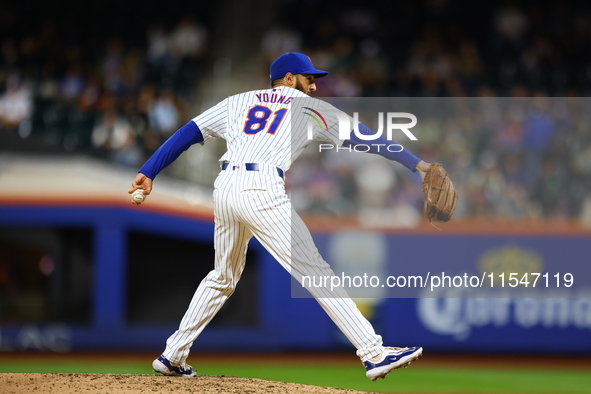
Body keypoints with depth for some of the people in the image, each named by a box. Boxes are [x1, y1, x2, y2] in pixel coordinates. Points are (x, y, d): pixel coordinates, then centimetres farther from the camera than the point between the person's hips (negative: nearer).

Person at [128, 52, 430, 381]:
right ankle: (374, 354, -15)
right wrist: (416, 164, 15)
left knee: (223, 277, 24)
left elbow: (188, 133, 19)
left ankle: (172, 356, 26)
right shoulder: (310, 108, 15)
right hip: (263, 192, -5)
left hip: (224, 190, 5)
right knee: (316, 272, -8)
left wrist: (149, 172, 18)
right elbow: (362, 136, 14)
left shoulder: (240, 102, 25)